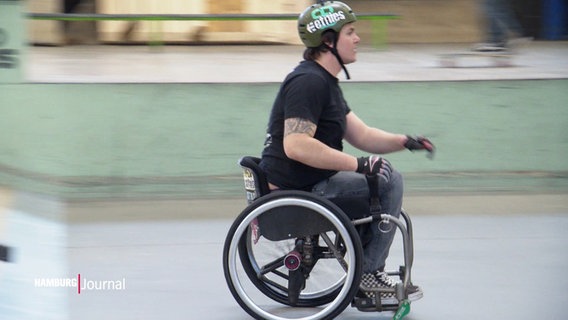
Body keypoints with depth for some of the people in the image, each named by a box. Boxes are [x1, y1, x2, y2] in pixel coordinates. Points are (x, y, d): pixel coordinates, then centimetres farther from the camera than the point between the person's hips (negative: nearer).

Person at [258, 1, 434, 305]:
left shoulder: (325, 81, 17)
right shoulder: (308, 82, -18)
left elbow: (360, 134, 18)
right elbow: (296, 146, -29)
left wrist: (403, 141, 1)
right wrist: (358, 164, -26)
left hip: (309, 184, 11)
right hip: (294, 191, -11)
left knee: (387, 177, 19)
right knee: (387, 182, -12)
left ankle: (370, 271, 19)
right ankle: (367, 274, -5)